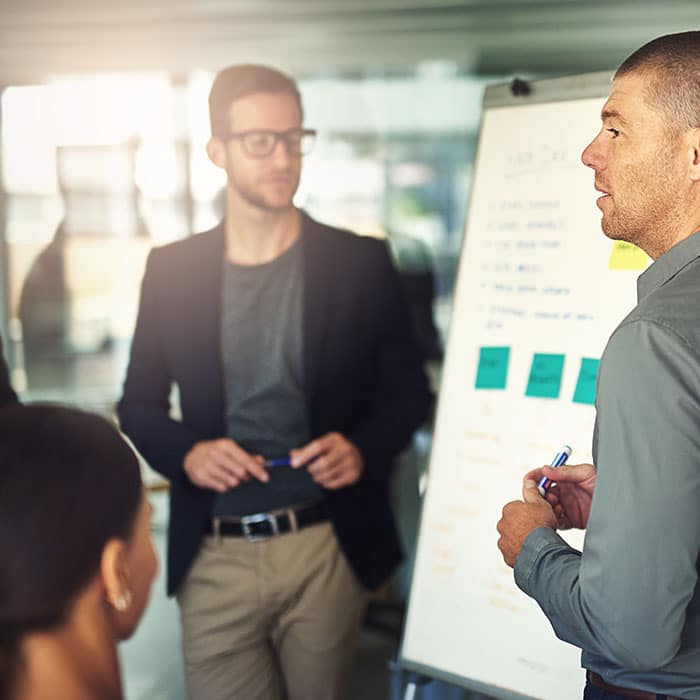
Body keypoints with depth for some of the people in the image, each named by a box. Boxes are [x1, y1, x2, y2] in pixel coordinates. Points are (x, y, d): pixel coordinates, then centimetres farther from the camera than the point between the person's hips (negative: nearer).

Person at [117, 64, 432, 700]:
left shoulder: (360, 261, -1)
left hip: (328, 548, 0)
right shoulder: (172, 269, 3)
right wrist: (185, 453, -11)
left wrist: (365, 449, -14)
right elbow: (139, 402, 9)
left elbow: (409, 387, 4)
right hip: (212, 556, 1)